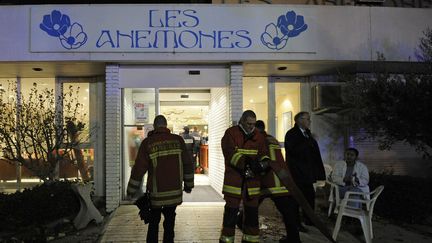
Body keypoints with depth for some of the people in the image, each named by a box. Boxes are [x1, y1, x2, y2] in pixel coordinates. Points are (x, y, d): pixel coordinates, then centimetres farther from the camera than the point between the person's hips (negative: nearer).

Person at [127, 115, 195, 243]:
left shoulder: (147, 143, -7)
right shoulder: (178, 140, -1)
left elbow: (138, 169, -6)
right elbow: (188, 164, 3)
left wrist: (131, 190, 5)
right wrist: (188, 184, 15)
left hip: (156, 193, -1)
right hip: (174, 191, 2)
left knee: (154, 223, 15)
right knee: (169, 222, 15)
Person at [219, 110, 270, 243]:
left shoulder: (259, 136, 10)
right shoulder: (231, 133, -5)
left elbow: (263, 153, 7)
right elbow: (230, 154, -16)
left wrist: (264, 162, -17)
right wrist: (246, 162, -30)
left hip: (252, 179, 4)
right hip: (234, 178, -4)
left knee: (252, 211, 10)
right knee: (231, 211, 1)